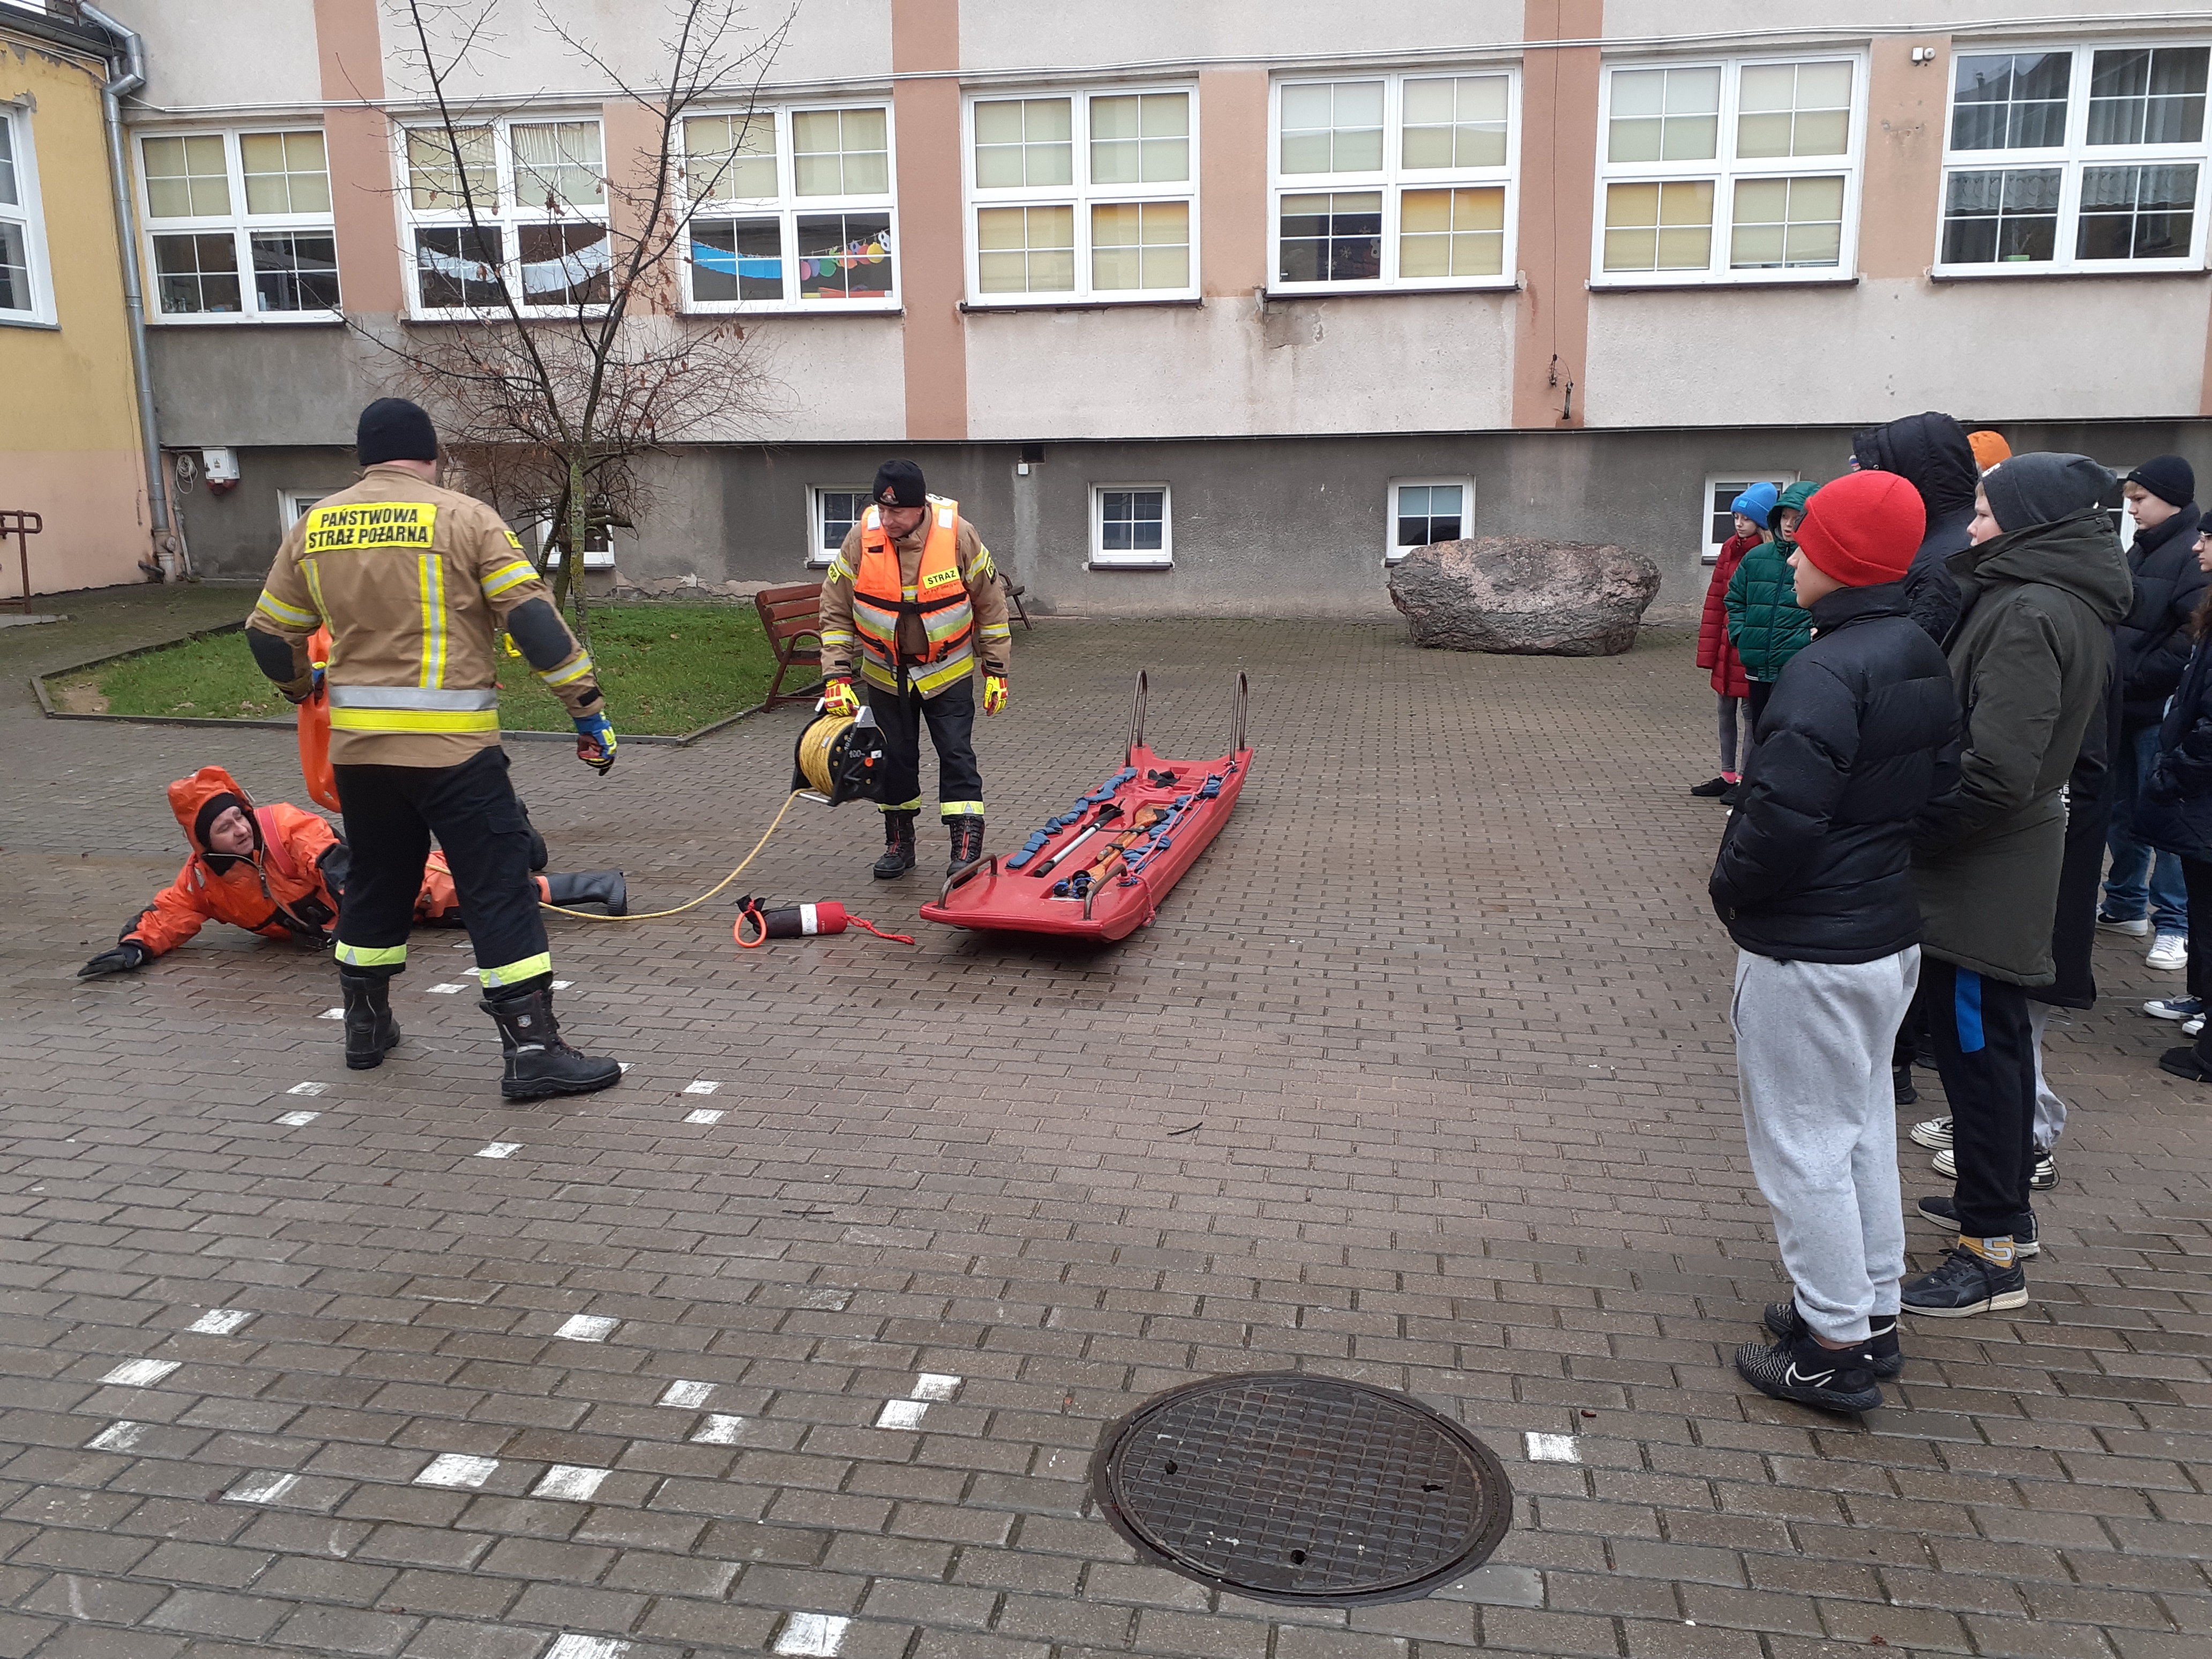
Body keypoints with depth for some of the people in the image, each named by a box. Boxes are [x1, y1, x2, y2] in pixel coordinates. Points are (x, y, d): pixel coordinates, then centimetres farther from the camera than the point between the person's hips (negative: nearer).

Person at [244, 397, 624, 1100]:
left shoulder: (314, 527, 9)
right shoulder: (464, 518, -5)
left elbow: (268, 634, 18)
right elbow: (534, 620, -13)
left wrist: (301, 685, 38)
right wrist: (589, 707, -9)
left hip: (357, 744, 5)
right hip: (451, 745, -5)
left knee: (375, 882, 21)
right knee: (498, 888, -2)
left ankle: (365, 1028, 33)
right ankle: (531, 1050, -5)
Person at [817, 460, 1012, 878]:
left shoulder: (958, 535, -19)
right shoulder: (861, 538, -16)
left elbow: (991, 604, -6)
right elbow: (836, 612, -7)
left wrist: (995, 670, -5)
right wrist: (836, 675, -13)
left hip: (948, 672, -2)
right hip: (885, 674, 2)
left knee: (957, 754, -5)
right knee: (895, 758, 10)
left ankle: (966, 847, 1)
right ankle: (899, 843, 25)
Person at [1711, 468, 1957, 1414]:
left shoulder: (1824, 672, -23)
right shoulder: (1923, 659, 6)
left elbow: (1782, 817, -28)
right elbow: (1939, 781, 13)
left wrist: (1730, 890, -10)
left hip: (1807, 953, -10)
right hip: (1891, 934, 10)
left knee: (1804, 1143, 3)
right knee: (1863, 1125, 21)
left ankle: (1834, 1351, 14)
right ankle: (1873, 1312, 34)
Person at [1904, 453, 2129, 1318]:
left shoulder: (2028, 614, -21)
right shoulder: (2067, 602, 11)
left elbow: (1996, 770, -28)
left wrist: (1912, 833, -17)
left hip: (1980, 868, -10)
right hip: (2004, 861, 10)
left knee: (1976, 1046, -2)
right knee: (1992, 1038, 21)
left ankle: (1991, 1253, 8)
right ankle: (2002, 1198, 37)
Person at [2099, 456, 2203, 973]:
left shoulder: (2193, 553, -14)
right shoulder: (2141, 550, 15)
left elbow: (2194, 636, -22)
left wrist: (2136, 675, -18)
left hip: (2161, 710, -9)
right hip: (2125, 706, 9)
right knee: (2121, 812, 15)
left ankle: (2173, 924, 6)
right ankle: (2125, 906, 28)